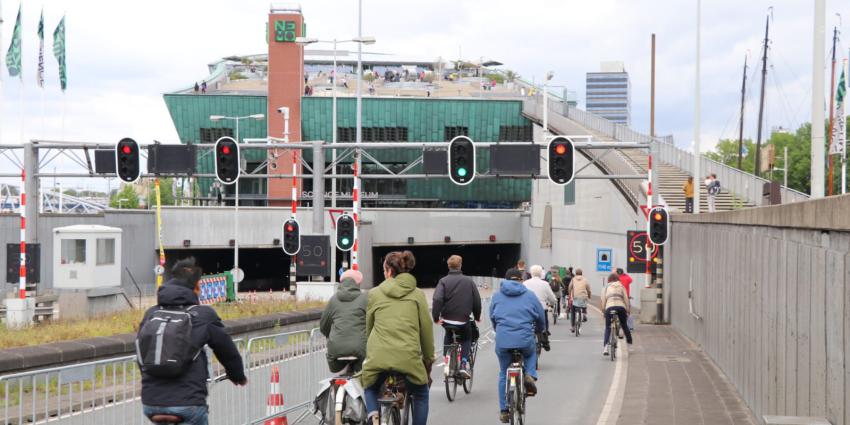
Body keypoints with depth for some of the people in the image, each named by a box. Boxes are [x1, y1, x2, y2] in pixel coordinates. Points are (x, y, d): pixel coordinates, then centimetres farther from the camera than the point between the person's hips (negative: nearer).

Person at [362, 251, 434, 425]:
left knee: (370, 389, 28)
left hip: (378, 357, 1)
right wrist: (428, 360, 19)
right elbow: (426, 329, 9)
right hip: (409, 357, -1)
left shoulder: (374, 294, 11)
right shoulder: (417, 294, 9)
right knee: (421, 395, 24)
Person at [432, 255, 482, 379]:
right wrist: (477, 316, 18)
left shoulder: (443, 281, -3)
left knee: (448, 336, 30)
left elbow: (437, 300, -15)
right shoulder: (469, 281, 1)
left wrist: (436, 317, -8)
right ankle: (464, 363, 2)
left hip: (447, 319, 0)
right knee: (466, 340, 22)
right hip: (464, 320, 0)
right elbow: (477, 301, 5)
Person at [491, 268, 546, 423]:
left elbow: (492, 317, 20)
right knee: (531, 354, 34)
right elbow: (541, 317, 14)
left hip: (502, 341, 1)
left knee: (504, 374, 17)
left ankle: (504, 411, 17)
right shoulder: (529, 295, 8)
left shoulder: (497, 296, 11)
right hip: (525, 339, -1)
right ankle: (530, 375, 4)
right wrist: (539, 329, 36)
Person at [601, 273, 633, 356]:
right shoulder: (622, 287, 19)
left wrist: (603, 311, 18)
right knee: (624, 326, 21)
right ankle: (630, 344, 26)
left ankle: (606, 347, -12)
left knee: (608, 328, 6)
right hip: (621, 307, 1)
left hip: (609, 307, -1)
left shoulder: (606, 288, 17)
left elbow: (603, 301, 11)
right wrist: (628, 311, 16)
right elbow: (626, 300, 12)